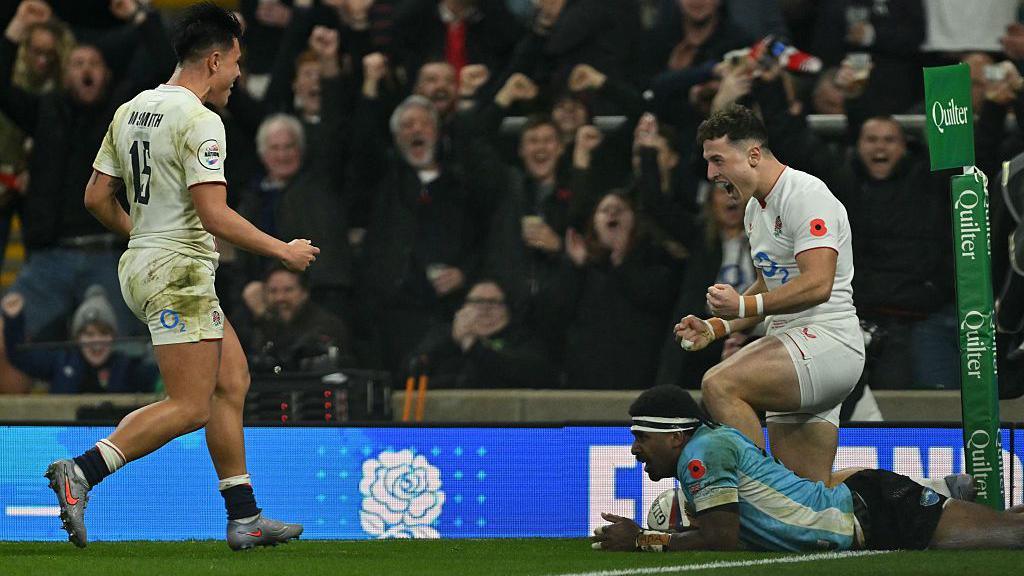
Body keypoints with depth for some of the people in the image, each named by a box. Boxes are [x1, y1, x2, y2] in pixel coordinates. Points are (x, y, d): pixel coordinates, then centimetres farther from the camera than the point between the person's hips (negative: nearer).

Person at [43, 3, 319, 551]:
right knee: (189, 407, -9)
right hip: (179, 273, -10)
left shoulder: (131, 111, 11)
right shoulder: (199, 121, -16)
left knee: (232, 382, 13)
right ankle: (80, 472, -16)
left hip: (142, 262, 10)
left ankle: (244, 517, 13)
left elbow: (97, 198, 14)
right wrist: (283, 251, -14)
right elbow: (214, 214, -23)